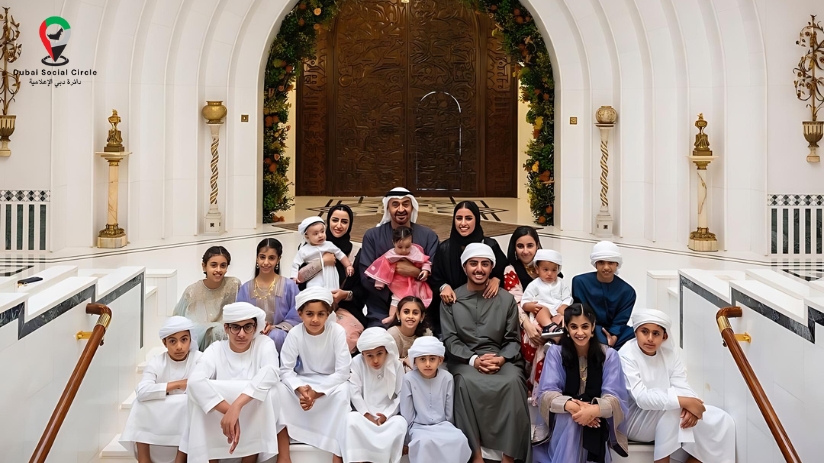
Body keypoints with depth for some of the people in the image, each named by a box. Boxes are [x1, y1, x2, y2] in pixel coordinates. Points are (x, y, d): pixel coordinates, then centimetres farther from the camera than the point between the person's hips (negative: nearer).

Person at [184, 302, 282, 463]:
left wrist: (236, 406, -42)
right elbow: (195, 381, -26)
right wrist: (229, 411, -39)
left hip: (256, 421, -1)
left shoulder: (264, 344, -6)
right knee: (199, 390, -24)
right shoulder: (215, 349, -5)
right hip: (217, 421, 1)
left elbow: (269, 374, -29)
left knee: (268, 391, -29)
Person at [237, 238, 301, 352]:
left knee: (275, 336, -37)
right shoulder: (246, 288, 13)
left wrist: (274, 328, -12)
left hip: (280, 335, 0)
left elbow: (295, 318, 3)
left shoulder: (289, 286, 6)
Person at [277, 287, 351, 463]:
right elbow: (286, 370, -12)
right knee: (279, 389, -26)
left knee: (343, 390, -34)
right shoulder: (295, 333, -15)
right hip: (303, 382, 2)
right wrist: (301, 389, -32)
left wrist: (316, 392, -29)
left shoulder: (337, 332, -19)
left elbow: (343, 372, -20)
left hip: (331, 383, -2)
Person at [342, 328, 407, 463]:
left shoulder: (397, 365, -6)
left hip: (388, 414, 0)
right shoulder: (357, 362, -7)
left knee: (400, 422, -30)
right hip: (364, 413, 0)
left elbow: (401, 395, -6)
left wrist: (386, 415, -17)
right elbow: (354, 393, -9)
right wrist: (367, 415, -16)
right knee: (351, 419, -31)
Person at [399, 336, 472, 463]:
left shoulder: (447, 378, -5)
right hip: (419, 427, -3)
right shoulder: (409, 379, -11)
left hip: (442, 425, 3)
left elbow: (449, 410, 6)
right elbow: (406, 413, -3)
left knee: (459, 439, -26)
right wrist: (409, 435, 1)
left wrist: (448, 429, 11)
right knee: (425, 442, -35)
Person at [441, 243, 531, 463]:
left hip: (500, 359, 1)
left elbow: (513, 340, 9)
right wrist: (474, 359, -17)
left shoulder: (506, 299, 12)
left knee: (513, 380, -32)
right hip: (464, 359, -1)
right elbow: (450, 339, 1)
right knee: (467, 382, -35)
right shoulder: (451, 300, 9)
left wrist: (501, 359, -13)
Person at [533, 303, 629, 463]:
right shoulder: (555, 352, -2)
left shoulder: (609, 355, -3)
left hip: (597, 418, 0)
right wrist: (571, 405, -33)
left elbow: (614, 397, -12)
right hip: (562, 420, 0)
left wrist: (593, 410, -35)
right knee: (569, 419, -33)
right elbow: (546, 393, -11)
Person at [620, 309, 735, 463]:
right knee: (672, 407, -34)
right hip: (633, 420, -6)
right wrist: (683, 401, -36)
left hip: (670, 419, 6)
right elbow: (642, 398, -31)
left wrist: (690, 406, -31)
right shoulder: (626, 356, -21)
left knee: (722, 421, -5)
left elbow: (681, 386, -8)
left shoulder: (671, 350, -3)